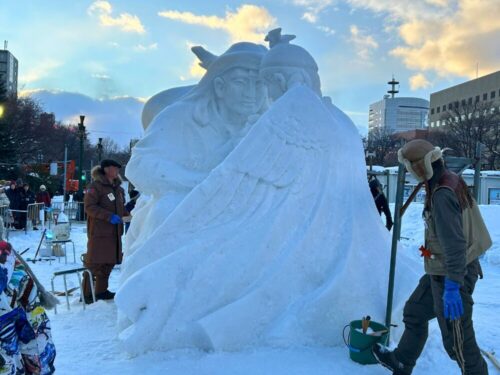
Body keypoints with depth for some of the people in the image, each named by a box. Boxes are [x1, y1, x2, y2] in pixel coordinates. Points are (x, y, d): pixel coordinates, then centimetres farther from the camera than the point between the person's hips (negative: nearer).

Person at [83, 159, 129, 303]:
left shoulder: (118, 188, 14)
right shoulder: (96, 186, -10)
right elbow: (89, 207, -16)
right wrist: (109, 216, -23)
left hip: (114, 232, 8)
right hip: (99, 231, -8)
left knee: (109, 262, 12)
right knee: (94, 262, -4)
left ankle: (101, 290, 25)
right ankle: (86, 293, 8)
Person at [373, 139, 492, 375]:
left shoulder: (442, 195, -26)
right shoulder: (451, 181, 4)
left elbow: (454, 243, -29)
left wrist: (452, 287, -27)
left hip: (452, 275, -11)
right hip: (441, 271, 11)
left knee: (457, 340, 3)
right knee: (414, 313, 23)